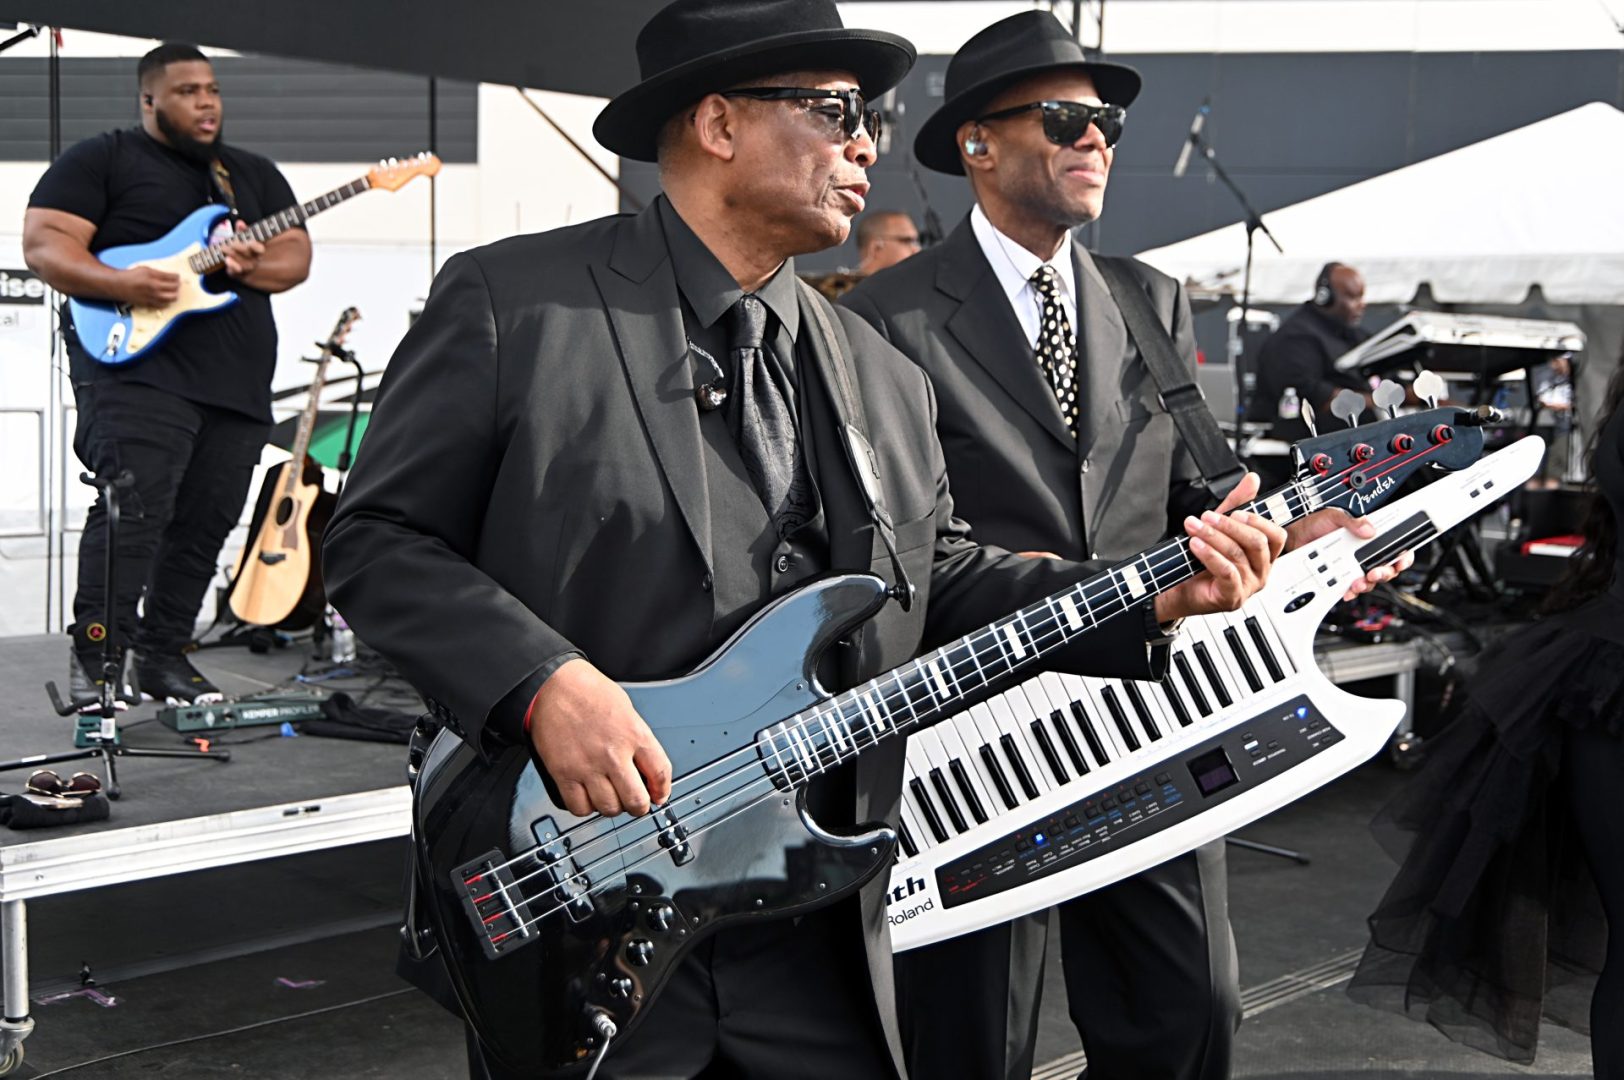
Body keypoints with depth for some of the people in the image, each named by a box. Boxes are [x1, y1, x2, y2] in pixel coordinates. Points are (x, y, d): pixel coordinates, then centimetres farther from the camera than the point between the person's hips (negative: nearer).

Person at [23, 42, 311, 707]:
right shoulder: (100, 162, 5)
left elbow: (298, 256, 14)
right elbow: (44, 244, -4)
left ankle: (163, 656, 13)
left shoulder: (256, 175, 21)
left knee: (204, 526, 4)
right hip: (138, 362, -5)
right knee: (132, 510, -17)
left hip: (239, 382, 6)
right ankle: (92, 662, -15)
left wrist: (257, 267, -10)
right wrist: (122, 285, -20)